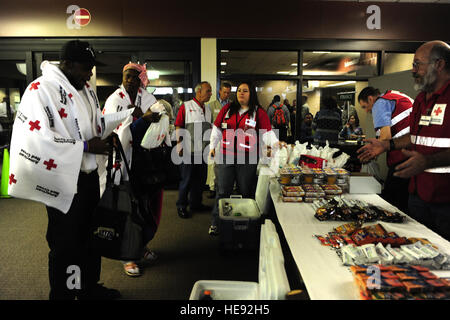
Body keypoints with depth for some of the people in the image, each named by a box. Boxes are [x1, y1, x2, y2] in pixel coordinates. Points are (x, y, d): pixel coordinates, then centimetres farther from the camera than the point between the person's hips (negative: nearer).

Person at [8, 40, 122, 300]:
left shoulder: (86, 88, 11)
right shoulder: (41, 89, -14)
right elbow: (37, 138, -23)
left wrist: (106, 137, 5)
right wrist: (86, 146, -21)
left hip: (89, 175, 8)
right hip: (64, 182, -8)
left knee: (91, 237, 20)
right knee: (66, 243, 5)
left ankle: (90, 287, 39)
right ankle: (63, 293, 26)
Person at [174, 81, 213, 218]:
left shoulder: (208, 108, 15)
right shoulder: (186, 106, -4)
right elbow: (178, 127, -7)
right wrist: (180, 147, -12)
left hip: (203, 151, 6)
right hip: (188, 151, -6)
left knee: (201, 178, 12)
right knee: (186, 179, 1)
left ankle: (195, 203, 27)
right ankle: (181, 206, 14)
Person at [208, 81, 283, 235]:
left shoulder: (259, 112, 1)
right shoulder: (227, 109, 9)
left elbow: (267, 133, -5)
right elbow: (217, 129, 14)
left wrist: (275, 143, -23)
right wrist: (212, 146, 11)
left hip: (248, 159, -2)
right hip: (226, 156, 2)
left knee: (246, 192, 7)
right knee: (223, 191, 6)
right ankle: (215, 223, 15)